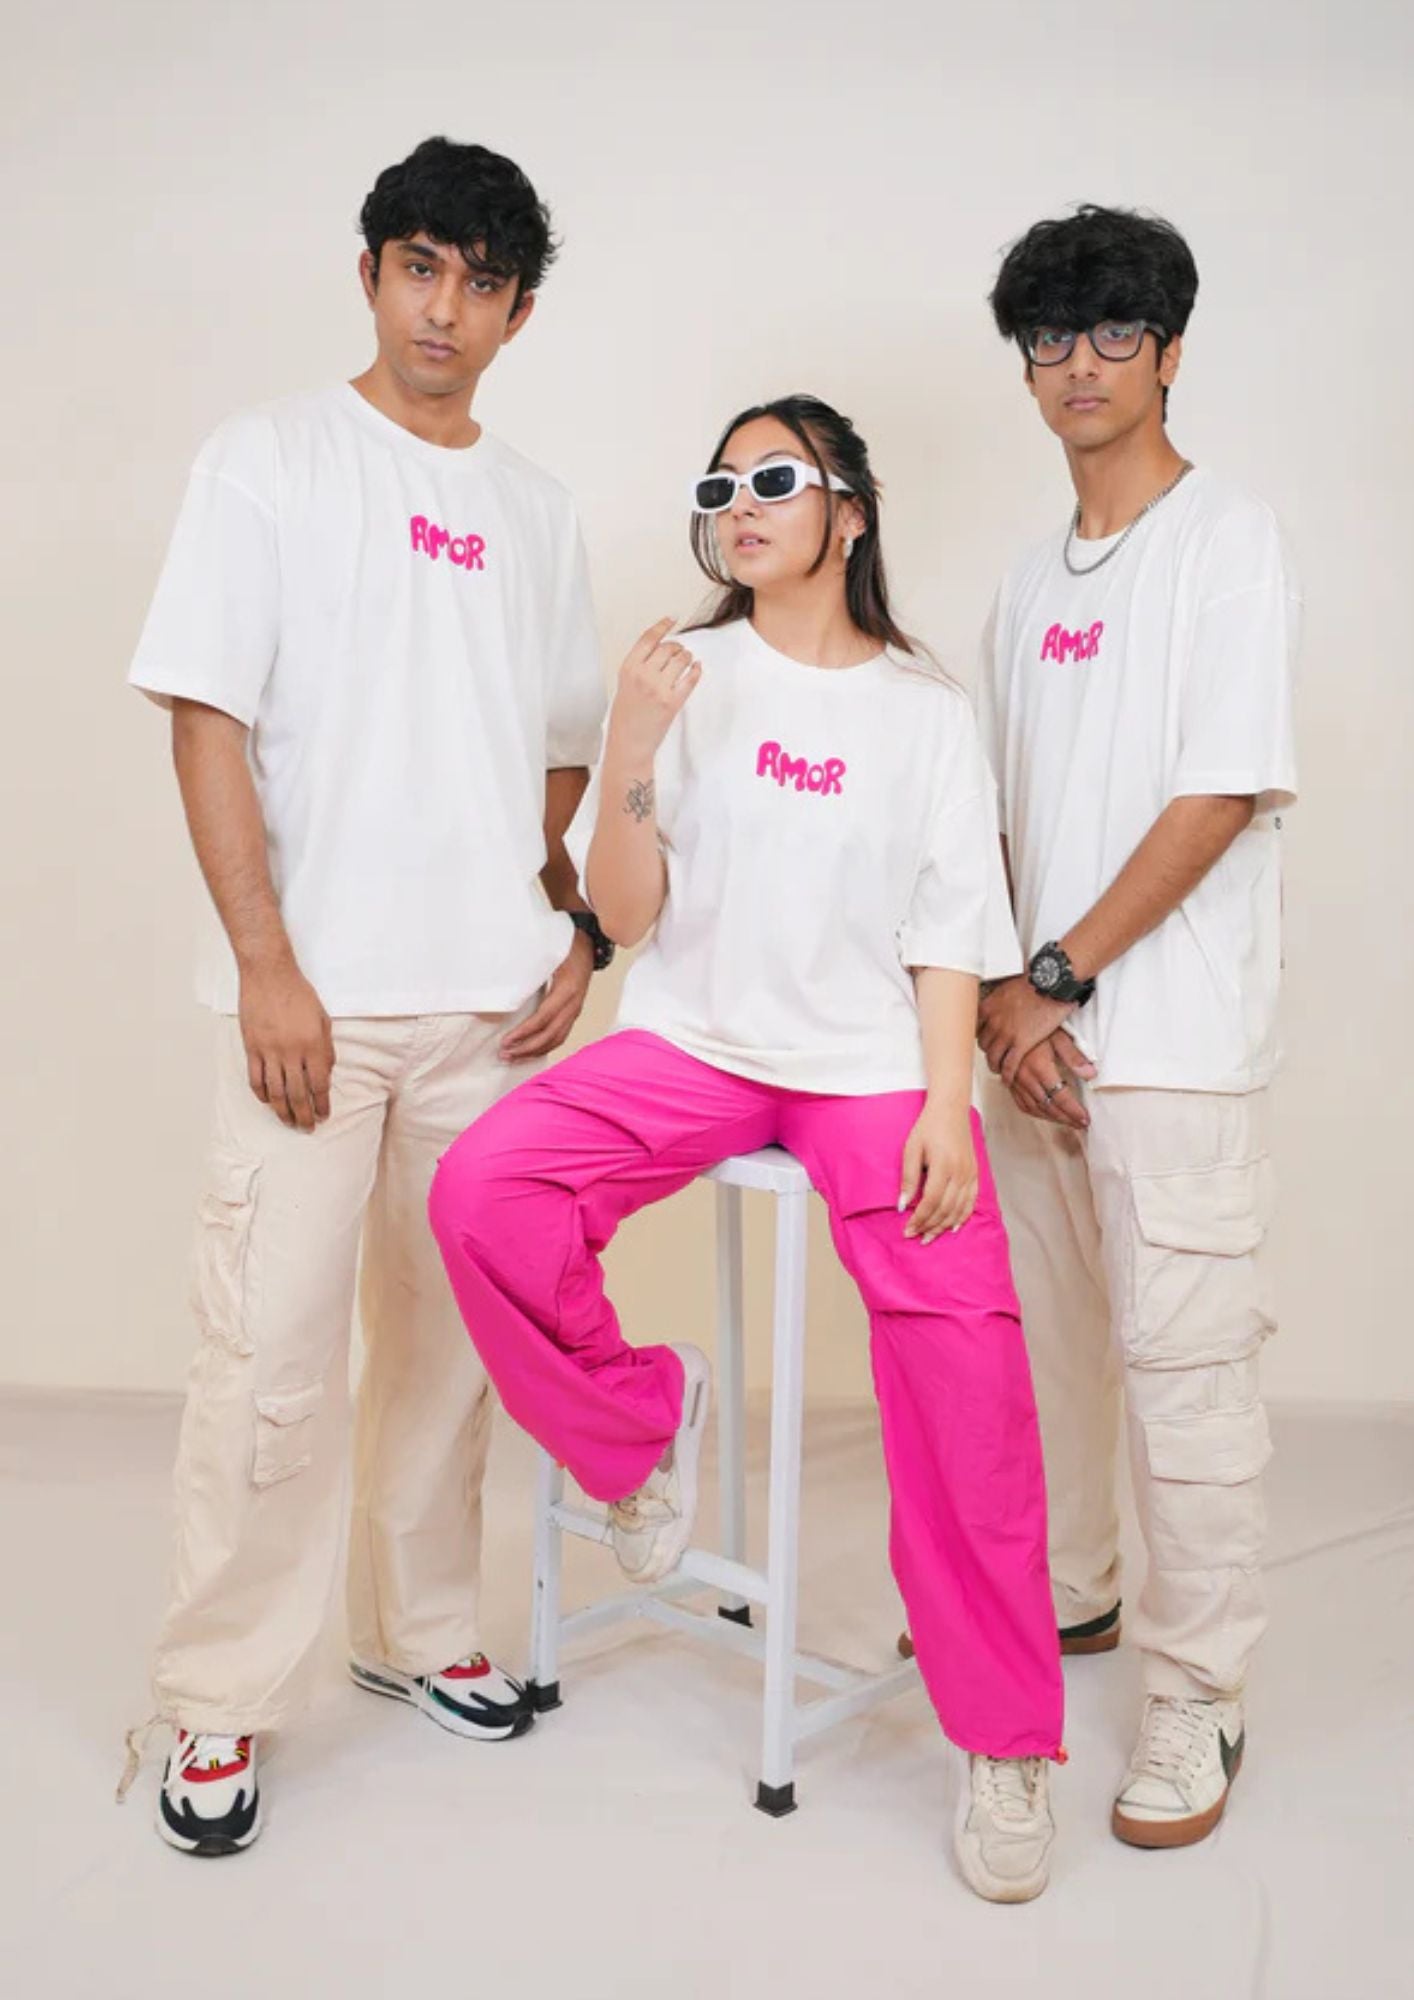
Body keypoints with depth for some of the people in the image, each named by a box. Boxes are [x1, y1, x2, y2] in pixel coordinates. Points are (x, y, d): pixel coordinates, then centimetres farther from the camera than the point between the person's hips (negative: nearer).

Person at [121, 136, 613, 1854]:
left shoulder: (536, 511, 15)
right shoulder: (271, 461, 2)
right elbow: (207, 721, -5)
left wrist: (576, 933, 5)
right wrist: (267, 967, -12)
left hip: (490, 1001, 4)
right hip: (312, 994, -4)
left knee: (450, 1333, 11)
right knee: (272, 1354, -4)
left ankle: (420, 1632, 29)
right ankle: (218, 1706, 12)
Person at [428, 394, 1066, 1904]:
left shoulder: (926, 713, 8)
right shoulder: (686, 675, 7)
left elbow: (950, 932, 3)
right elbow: (623, 913, 2)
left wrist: (945, 1105, -11)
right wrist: (634, 747, -14)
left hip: (872, 1058, -1)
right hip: (694, 1040, 1)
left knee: (963, 1345, -21)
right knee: (483, 1190, -25)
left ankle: (1008, 1743, -3)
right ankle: (643, 1421, 3)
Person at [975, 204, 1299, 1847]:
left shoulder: (1228, 541, -3)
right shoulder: (1029, 584, 16)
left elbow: (1223, 797, -12)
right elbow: (1003, 818, 14)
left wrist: (1061, 976, -12)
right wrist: (1000, 992, -1)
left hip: (1174, 1039, -6)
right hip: (1038, 1028, 7)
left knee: (1181, 1359, -3)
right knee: (1040, 1328, 15)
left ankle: (1194, 1697, 10)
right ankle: (1061, 1594, 33)